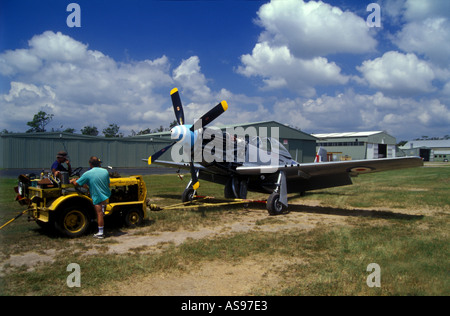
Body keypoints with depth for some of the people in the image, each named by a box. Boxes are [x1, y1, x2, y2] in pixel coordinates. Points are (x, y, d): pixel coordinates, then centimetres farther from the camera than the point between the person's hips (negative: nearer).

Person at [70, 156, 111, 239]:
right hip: (106, 195, 5)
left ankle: (100, 233, 4)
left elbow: (76, 183, -4)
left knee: (99, 214, -2)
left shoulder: (87, 174, -12)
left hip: (97, 197, -5)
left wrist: (72, 181, 18)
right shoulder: (105, 171, 1)